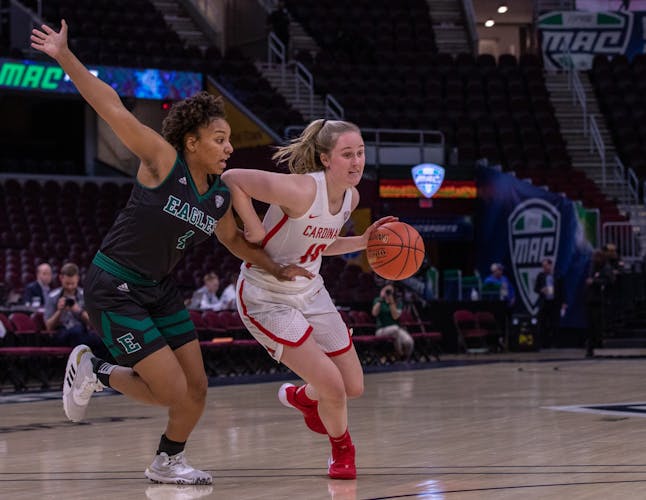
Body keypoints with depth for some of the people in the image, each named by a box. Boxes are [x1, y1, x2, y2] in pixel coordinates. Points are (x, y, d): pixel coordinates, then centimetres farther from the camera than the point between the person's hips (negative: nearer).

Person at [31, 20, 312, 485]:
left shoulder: (220, 196, 1)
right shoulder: (163, 161, -17)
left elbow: (234, 238, 21)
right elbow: (113, 109, -22)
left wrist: (276, 268, 9)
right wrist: (65, 57, -26)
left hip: (160, 289, 7)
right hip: (114, 289, -7)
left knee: (196, 390, 5)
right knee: (174, 392, -9)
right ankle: (92, 371, 15)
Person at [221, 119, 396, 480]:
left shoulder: (351, 197, -3)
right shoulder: (301, 191, -29)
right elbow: (232, 179, -25)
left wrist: (363, 241, 0)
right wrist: (254, 229, -26)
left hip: (310, 292, 8)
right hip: (266, 298, -8)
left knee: (354, 387, 11)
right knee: (332, 385, -12)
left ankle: (302, 397, 45)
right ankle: (342, 450, 20)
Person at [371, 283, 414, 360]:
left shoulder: (398, 303, 10)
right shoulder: (377, 301, 8)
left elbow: (395, 316, -8)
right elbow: (374, 313, -11)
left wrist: (391, 302, -12)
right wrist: (381, 299, -12)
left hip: (396, 329, 2)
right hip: (381, 330, -2)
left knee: (409, 342, -30)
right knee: (395, 329, -39)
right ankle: (399, 355, -25)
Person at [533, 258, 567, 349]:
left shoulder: (557, 277, 3)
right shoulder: (540, 276, 6)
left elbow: (561, 291, 7)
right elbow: (535, 288, 6)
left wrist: (563, 304, 3)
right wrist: (541, 290, -16)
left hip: (555, 303, -1)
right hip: (544, 303, 1)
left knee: (555, 326, -4)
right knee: (542, 326, -1)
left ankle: (553, 344, 3)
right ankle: (542, 344, 4)